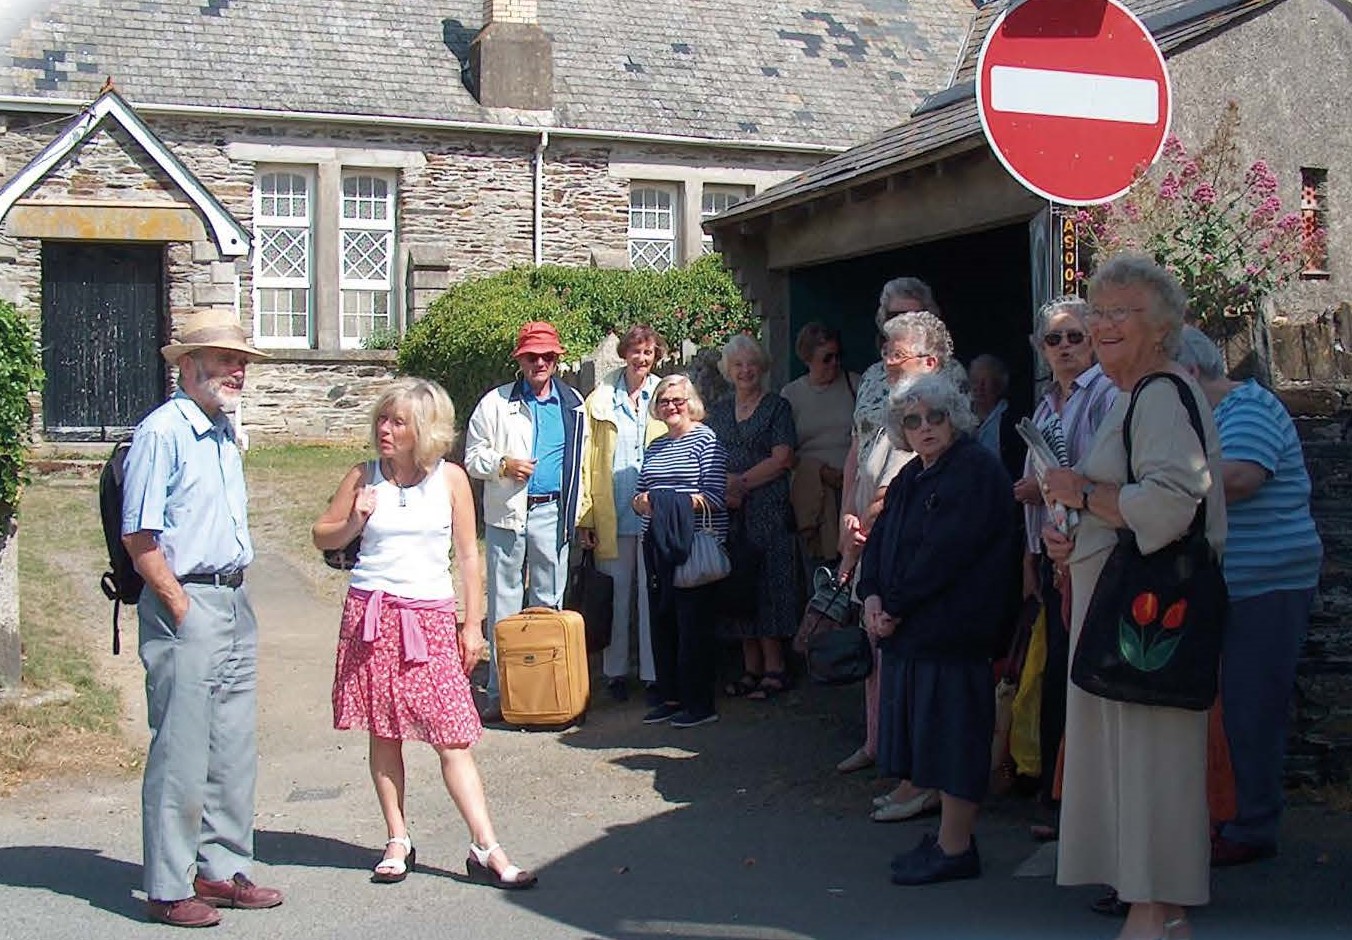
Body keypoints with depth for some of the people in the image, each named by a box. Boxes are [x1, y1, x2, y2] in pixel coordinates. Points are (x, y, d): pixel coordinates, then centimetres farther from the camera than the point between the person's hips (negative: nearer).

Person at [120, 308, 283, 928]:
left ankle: (223, 870, 24)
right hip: (185, 605, -9)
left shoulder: (226, 432, 15)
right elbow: (138, 537, -15)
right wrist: (181, 608, -15)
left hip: (235, 603, 9)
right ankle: (168, 889, 6)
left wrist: (234, 594, 14)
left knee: (235, 749, 13)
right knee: (181, 753, -3)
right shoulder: (163, 431, -12)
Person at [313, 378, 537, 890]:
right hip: (372, 612, 1)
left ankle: (486, 849, -2)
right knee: (383, 733, 6)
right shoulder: (363, 477, 3)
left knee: (453, 737, -5)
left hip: (432, 617, -1)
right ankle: (398, 842, 18)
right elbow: (322, 535, 13)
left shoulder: (450, 478, 2)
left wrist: (473, 624, 4)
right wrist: (354, 522, -8)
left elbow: (468, 554, 6)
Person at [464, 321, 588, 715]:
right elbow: (473, 457, 5)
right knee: (503, 604, 1)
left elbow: (580, 460, 16)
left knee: (549, 602, 7)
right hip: (506, 513, -2)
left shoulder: (572, 403, 11)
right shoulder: (496, 402, 4)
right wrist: (503, 464, -15)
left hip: (553, 512, 2)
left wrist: (579, 512, 11)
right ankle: (499, 692, 5)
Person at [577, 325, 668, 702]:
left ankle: (654, 673, 10)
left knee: (652, 598, 2)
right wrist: (584, 518, -2)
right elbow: (586, 459, 4)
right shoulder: (600, 400, 6)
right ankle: (615, 672, 17)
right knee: (615, 597, 7)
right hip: (612, 516, 0)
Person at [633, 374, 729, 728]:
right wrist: (641, 501, -3)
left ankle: (700, 703, 2)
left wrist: (668, 503, -18)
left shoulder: (705, 439, -3)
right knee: (662, 622, 9)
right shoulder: (653, 447, 18)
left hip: (695, 543, -7)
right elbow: (640, 494, 21)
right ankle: (669, 696, 19)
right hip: (657, 545, 7)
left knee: (694, 623, -5)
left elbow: (714, 497, -11)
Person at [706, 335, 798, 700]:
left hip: (767, 509, -5)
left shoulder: (777, 407, 2)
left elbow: (781, 459, -7)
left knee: (768, 584, -6)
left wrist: (740, 482, -9)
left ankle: (774, 669, -2)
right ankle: (751, 667, 10)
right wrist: (722, 488, -8)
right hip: (728, 511, 5)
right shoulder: (718, 411, 16)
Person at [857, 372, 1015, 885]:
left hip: (953, 629, -9)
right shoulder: (909, 478, 18)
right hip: (909, 631, 9)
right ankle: (947, 834, 22)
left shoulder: (977, 469, -10)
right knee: (926, 730, 12)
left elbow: (945, 550, -18)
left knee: (953, 738, -4)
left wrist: (896, 605, -14)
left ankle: (955, 847, 3)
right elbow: (880, 540, 13)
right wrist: (871, 597, -5)